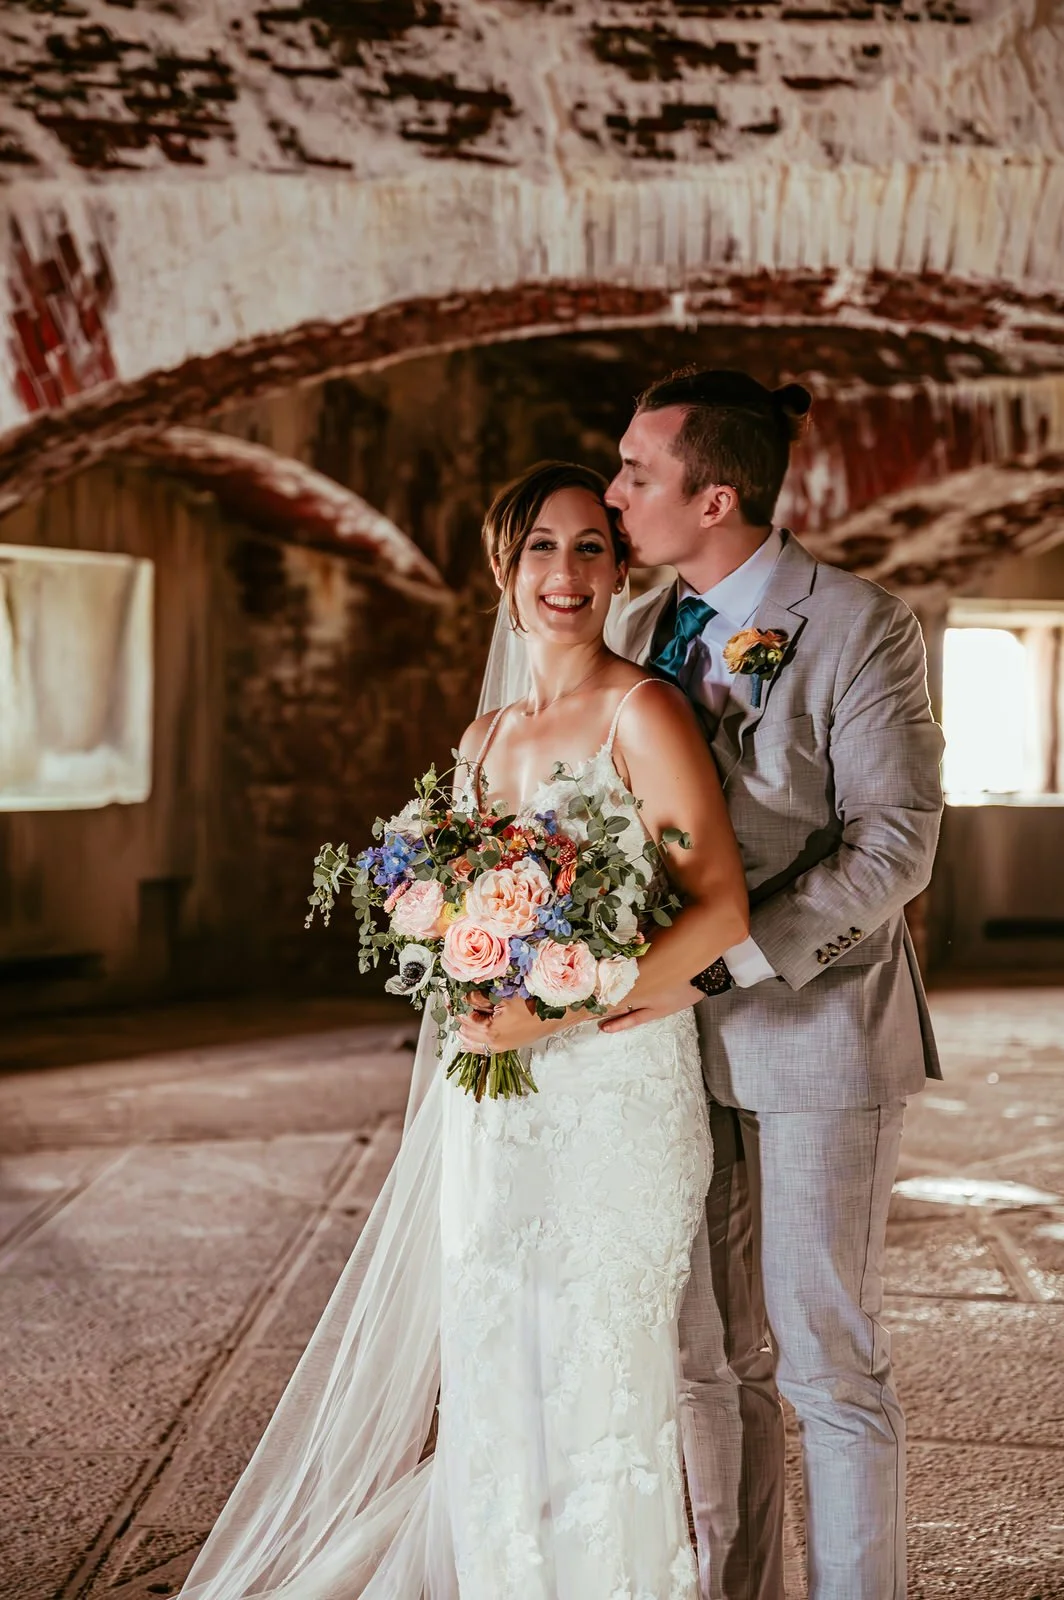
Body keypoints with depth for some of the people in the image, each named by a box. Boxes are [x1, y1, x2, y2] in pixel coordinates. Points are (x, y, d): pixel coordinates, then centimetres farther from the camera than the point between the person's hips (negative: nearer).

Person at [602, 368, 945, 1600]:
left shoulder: (859, 626, -11)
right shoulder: (644, 630, 9)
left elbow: (893, 844, -16)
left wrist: (720, 967, -22)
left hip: (815, 1030, -6)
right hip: (686, 1033, 6)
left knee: (827, 1365, 3)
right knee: (709, 1355, 14)